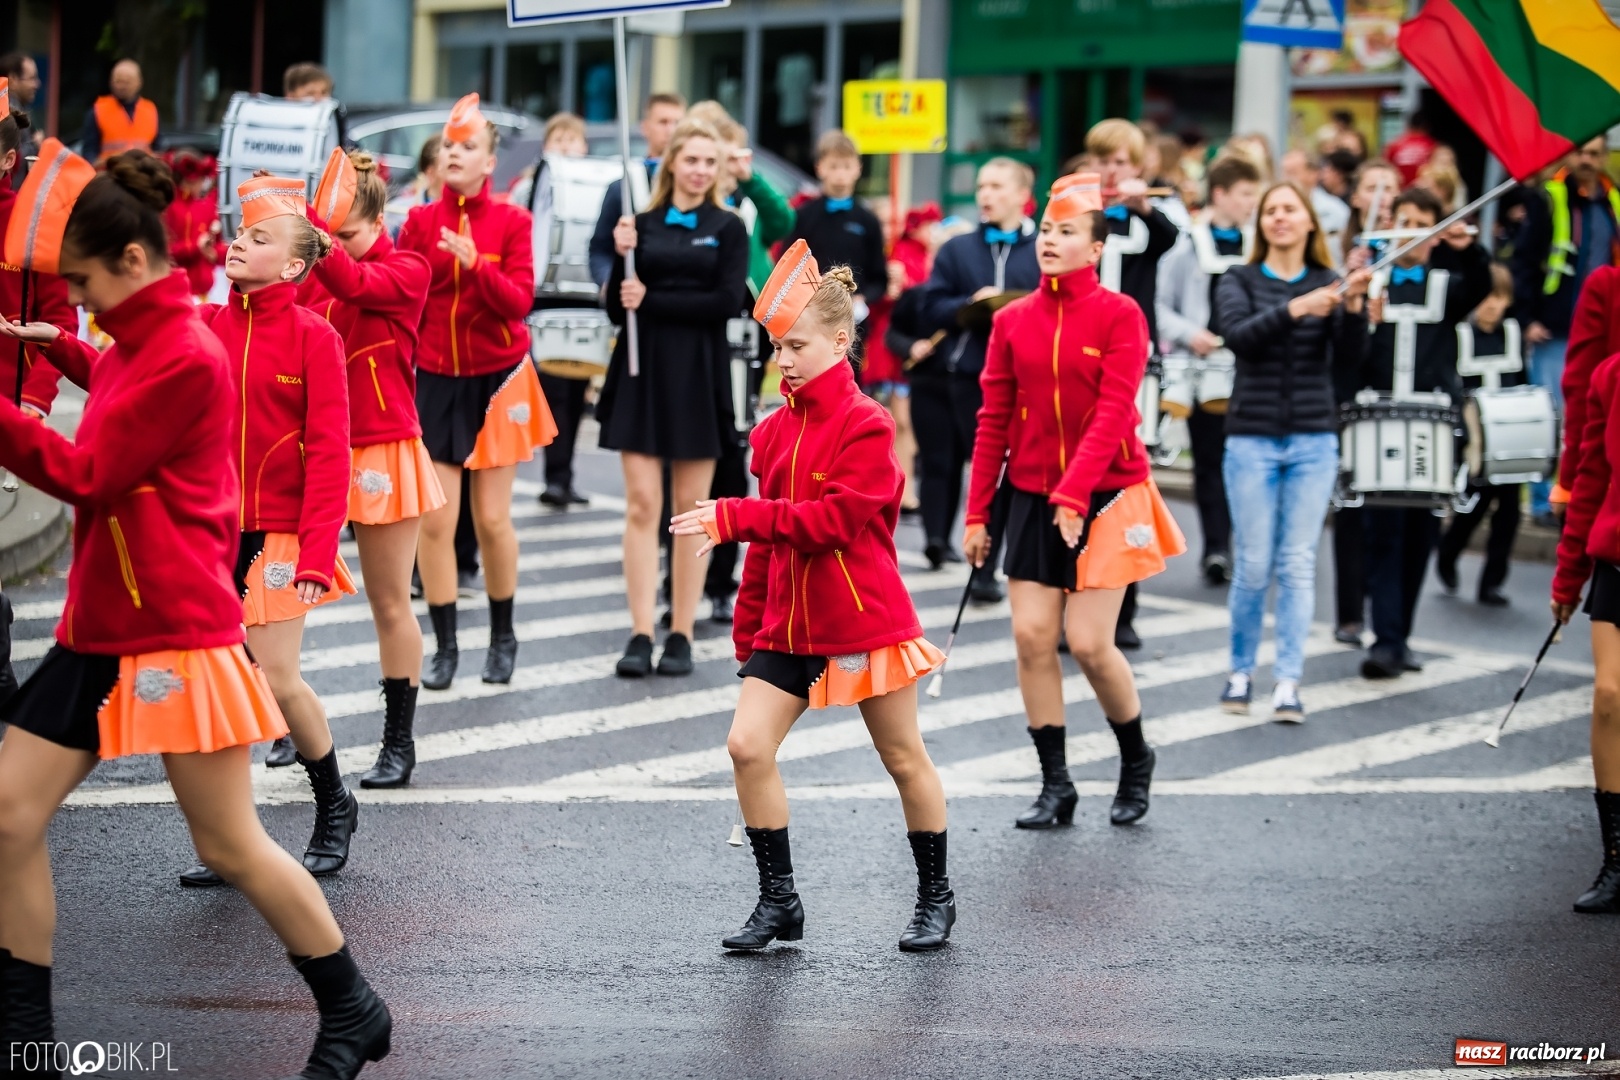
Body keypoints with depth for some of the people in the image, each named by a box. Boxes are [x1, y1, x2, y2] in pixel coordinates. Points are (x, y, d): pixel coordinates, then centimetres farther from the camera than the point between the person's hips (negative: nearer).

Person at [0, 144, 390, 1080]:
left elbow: (88, 475, -20)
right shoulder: (140, 344, 10)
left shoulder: (186, 357, -17)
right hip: (100, 631, 9)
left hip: (178, 634, -9)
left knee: (230, 844, 0)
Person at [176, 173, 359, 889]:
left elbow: (328, 454, -9)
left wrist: (317, 553, -15)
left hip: (278, 535, -4)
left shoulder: (313, 338, -6)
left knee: (277, 678, -7)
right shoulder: (205, 327, 5)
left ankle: (335, 804, 19)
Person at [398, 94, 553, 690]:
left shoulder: (511, 221, -2)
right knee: (435, 518, -4)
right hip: (433, 380, 1)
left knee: (492, 517, 1)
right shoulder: (420, 221, 2)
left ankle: (503, 636, 20)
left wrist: (475, 263, -26)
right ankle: (445, 645, 7)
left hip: (495, 380, -1)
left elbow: (519, 300, -12)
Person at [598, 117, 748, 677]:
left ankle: (681, 636, 9)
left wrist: (651, 301, -11)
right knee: (642, 505, -3)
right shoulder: (641, 224, 6)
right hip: (642, 371, 1)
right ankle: (640, 635, -2)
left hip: (698, 376, -1)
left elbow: (727, 301, -9)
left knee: (690, 509, 3)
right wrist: (622, 256, -12)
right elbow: (617, 308, 4)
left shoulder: (728, 228, 4)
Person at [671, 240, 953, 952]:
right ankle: (778, 901, 4)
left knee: (903, 759, 8)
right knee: (747, 745, -8)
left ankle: (935, 896, 26)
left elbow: (833, 519, -23)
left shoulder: (866, 425, -13)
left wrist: (734, 518, -27)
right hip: (788, 626, 6)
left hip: (865, 624, -6)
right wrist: (747, 631, 16)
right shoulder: (774, 431, 8)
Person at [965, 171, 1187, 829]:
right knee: (1031, 634, -4)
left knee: (1088, 642, -8)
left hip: (1105, 498, -4)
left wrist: (1074, 493, -24)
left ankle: (1135, 758, 19)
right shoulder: (1012, 321, 4)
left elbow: (1113, 413, -14)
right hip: (1032, 497, 4)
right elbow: (994, 420, 7)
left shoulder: (1120, 315, -7)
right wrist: (978, 513, 5)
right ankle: (1055, 785, 8)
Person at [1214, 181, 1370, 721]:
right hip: (1252, 438, -1)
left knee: (1298, 564, 0)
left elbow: (1350, 358, -4)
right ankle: (1241, 670, 17)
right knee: (1253, 565, 1)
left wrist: (1354, 307, -22)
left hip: (1313, 441, 1)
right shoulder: (1239, 281, 2)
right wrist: (1294, 310, -30)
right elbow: (1238, 336, -16)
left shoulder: (1328, 284, 5)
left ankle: (1288, 682, 2)